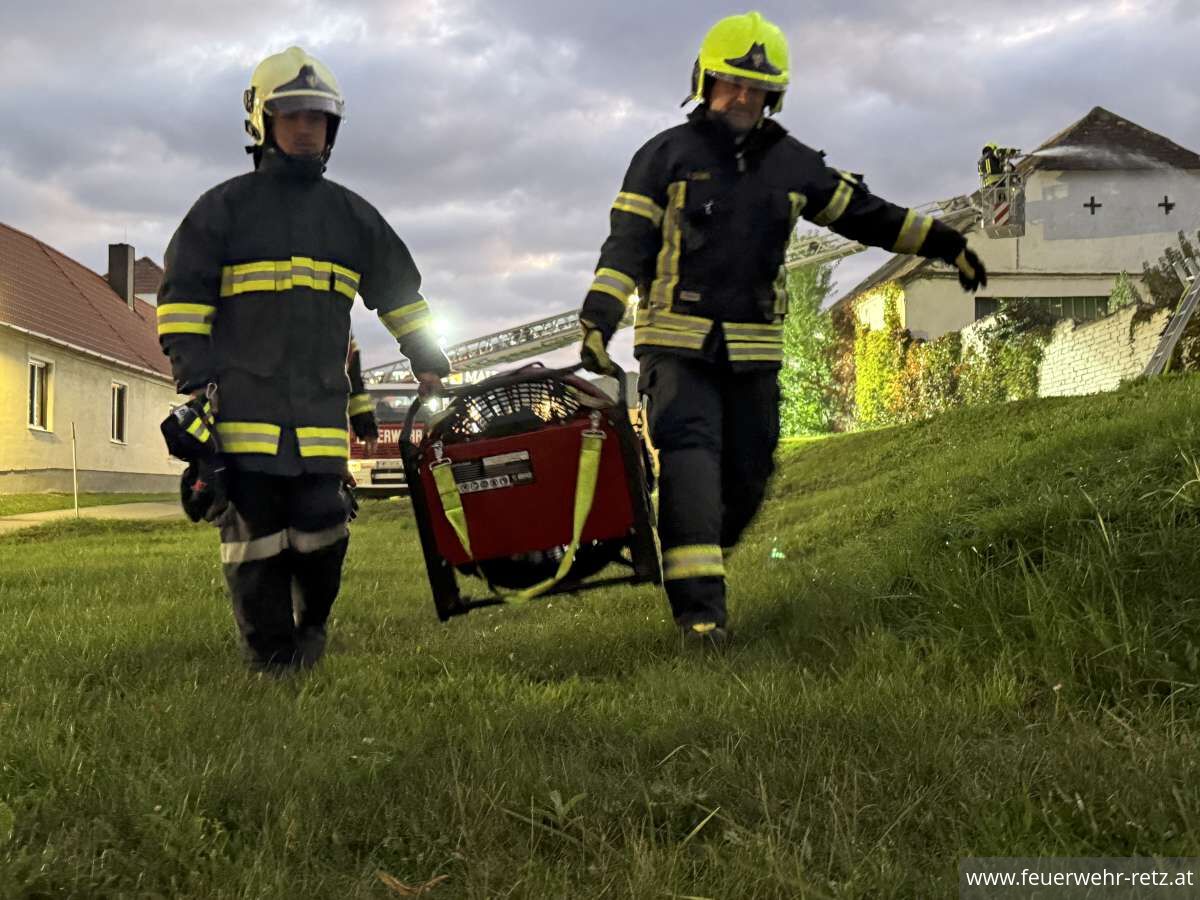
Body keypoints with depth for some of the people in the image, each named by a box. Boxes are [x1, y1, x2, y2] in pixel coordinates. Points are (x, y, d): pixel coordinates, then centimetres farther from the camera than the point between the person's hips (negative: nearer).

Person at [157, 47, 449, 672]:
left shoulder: (351, 214, 18)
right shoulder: (225, 207, 7)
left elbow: (399, 289, 25)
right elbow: (183, 294, 3)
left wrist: (427, 360, 21)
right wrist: (193, 375, -8)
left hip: (322, 398, 2)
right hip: (243, 397, -2)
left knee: (320, 524, -6)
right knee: (255, 530, -4)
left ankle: (312, 624, 20)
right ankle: (271, 658, 5)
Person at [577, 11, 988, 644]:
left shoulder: (791, 163, 12)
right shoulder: (667, 155, 1)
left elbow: (864, 214, 16)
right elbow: (627, 241, -6)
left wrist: (946, 244, 10)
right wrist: (599, 315, -19)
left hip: (754, 352, 4)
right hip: (677, 343, -4)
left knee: (747, 474, 4)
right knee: (690, 456, -19)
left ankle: (696, 572, 26)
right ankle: (698, 605, -22)